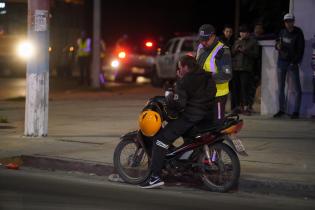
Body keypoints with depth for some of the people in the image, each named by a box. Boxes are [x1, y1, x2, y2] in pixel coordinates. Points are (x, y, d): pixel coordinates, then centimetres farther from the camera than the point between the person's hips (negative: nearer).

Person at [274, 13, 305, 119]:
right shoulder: (282, 32, 7)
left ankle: (296, 111, 0)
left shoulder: (298, 33, -6)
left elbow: (300, 49, -9)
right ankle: (281, 109, 15)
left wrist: (295, 62, -17)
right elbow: (277, 43, 17)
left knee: (297, 88, -4)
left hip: (293, 62, -4)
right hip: (282, 61, 4)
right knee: (281, 87, 7)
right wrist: (278, 46, -7)